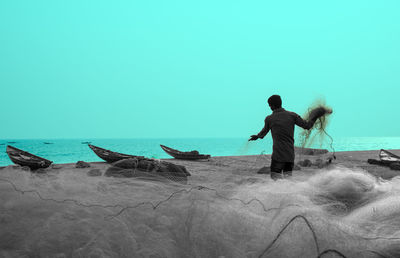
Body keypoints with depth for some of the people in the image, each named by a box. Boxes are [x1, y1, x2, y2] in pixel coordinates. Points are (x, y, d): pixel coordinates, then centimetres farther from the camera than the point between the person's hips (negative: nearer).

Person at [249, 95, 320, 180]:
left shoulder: (269, 119, -3)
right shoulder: (292, 115, 1)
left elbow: (263, 132, 15)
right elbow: (307, 125, 5)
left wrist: (257, 136, 37)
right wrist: (315, 116, 21)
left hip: (278, 155, -4)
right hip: (290, 154, 4)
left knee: (276, 179, -1)